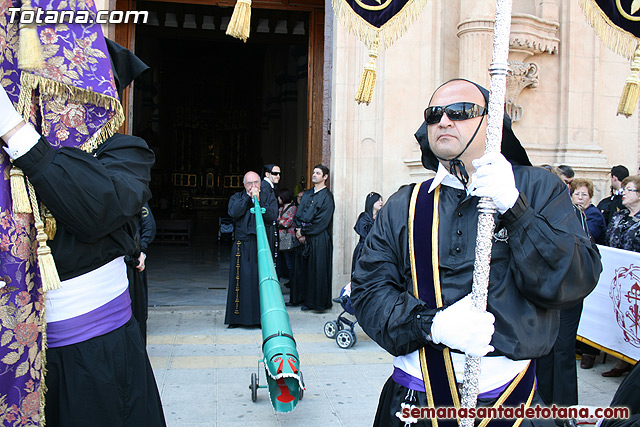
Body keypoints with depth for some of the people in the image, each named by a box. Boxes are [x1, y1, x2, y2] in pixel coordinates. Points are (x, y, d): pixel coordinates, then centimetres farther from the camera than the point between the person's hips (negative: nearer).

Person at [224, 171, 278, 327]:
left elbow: (272, 216, -3)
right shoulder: (237, 197, 14)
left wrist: (258, 201, -8)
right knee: (240, 278, -2)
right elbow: (233, 213, -7)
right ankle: (236, 318, 6)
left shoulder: (268, 196, 12)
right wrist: (248, 197, -5)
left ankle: (262, 317, 3)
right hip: (242, 246, 0)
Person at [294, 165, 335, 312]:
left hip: (319, 238, -7)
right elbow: (299, 215, 12)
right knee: (304, 268, 8)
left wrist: (303, 231, -11)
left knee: (318, 270, -2)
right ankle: (307, 300, 18)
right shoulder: (307, 194, 15)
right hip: (304, 238, 7)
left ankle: (319, 303, 8)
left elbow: (322, 222, -14)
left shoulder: (327, 197, -7)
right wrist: (299, 232, -4)